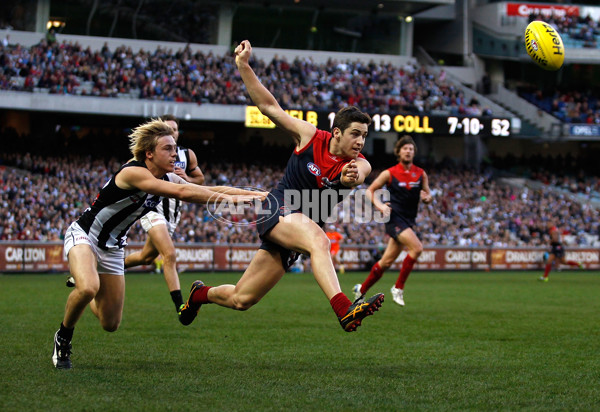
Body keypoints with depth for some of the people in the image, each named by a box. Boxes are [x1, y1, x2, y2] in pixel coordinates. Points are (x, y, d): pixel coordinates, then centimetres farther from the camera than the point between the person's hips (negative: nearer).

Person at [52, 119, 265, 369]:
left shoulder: (166, 180, -2)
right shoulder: (133, 172, -27)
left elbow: (209, 190, -5)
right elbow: (182, 193, -38)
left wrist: (256, 194, -15)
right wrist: (230, 198, -39)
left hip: (112, 248, 8)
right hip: (83, 235, -8)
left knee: (111, 324, 4)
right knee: (88, 288, -37)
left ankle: (85, 297, 38)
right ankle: (63, 339, -9)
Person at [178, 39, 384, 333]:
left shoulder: (359, 165, -1)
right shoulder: (310, 137, -4)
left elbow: (358, 175, -26)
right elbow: (269, 106, 1)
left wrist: (349, 177, -50)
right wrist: (244, 66, -5)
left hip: (305, 224, 4)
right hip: (278, 209, -4)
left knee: (241, 300, 8)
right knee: (317, 238, -38)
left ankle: (201, 293, 40)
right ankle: (344, 309, -56)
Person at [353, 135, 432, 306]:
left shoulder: (421, 174, 9)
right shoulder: (389, 173, -3)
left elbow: (428, 195, 16)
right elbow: (370, 190, 4)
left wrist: (427, 197, -9)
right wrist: (379, 205, -13)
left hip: (408, 220, 5)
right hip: (394, 217, -5)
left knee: (387, 261, 7)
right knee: (417, 247, -25)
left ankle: (361, 289, 24)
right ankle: (398, 288, -13)